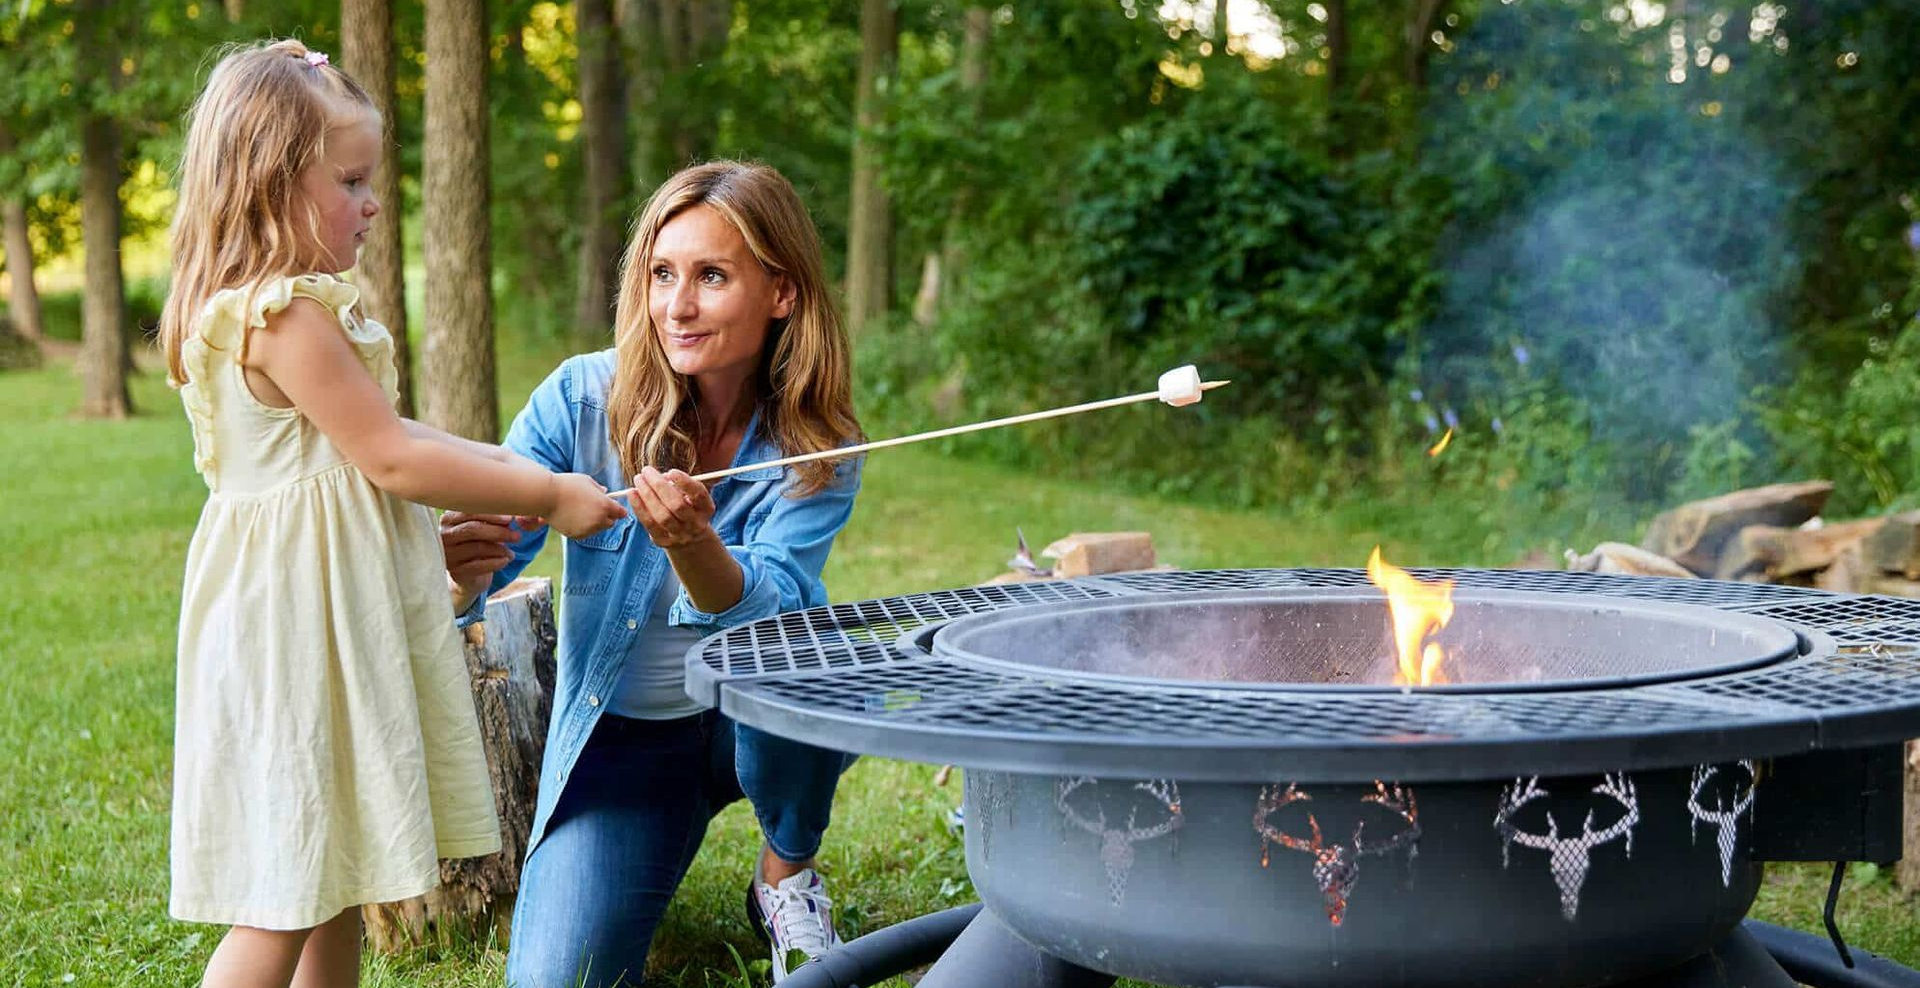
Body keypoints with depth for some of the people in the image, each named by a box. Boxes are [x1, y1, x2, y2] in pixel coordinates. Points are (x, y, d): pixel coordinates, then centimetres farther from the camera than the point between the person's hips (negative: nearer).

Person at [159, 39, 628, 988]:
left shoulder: (281, 306, 13)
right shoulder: (288, 314, -19)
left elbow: (386, 437, 18)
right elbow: (389, 458, -19)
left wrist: (515, 467, 12)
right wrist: (548, 497, -12)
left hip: (330, 613, 10)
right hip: (301, 618, -10)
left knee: (337, 872, 16)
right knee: (288, 889, -5)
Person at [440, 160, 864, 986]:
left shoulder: (818, 449, -15)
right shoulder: (583, 399, -16)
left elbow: (768, 610, -28)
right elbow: (468, 584, -16)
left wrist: (691, 545, -49)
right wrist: (460, 571, -41)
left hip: (754, 721, 0)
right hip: (619, 734, 0)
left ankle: (785, 877, -4)